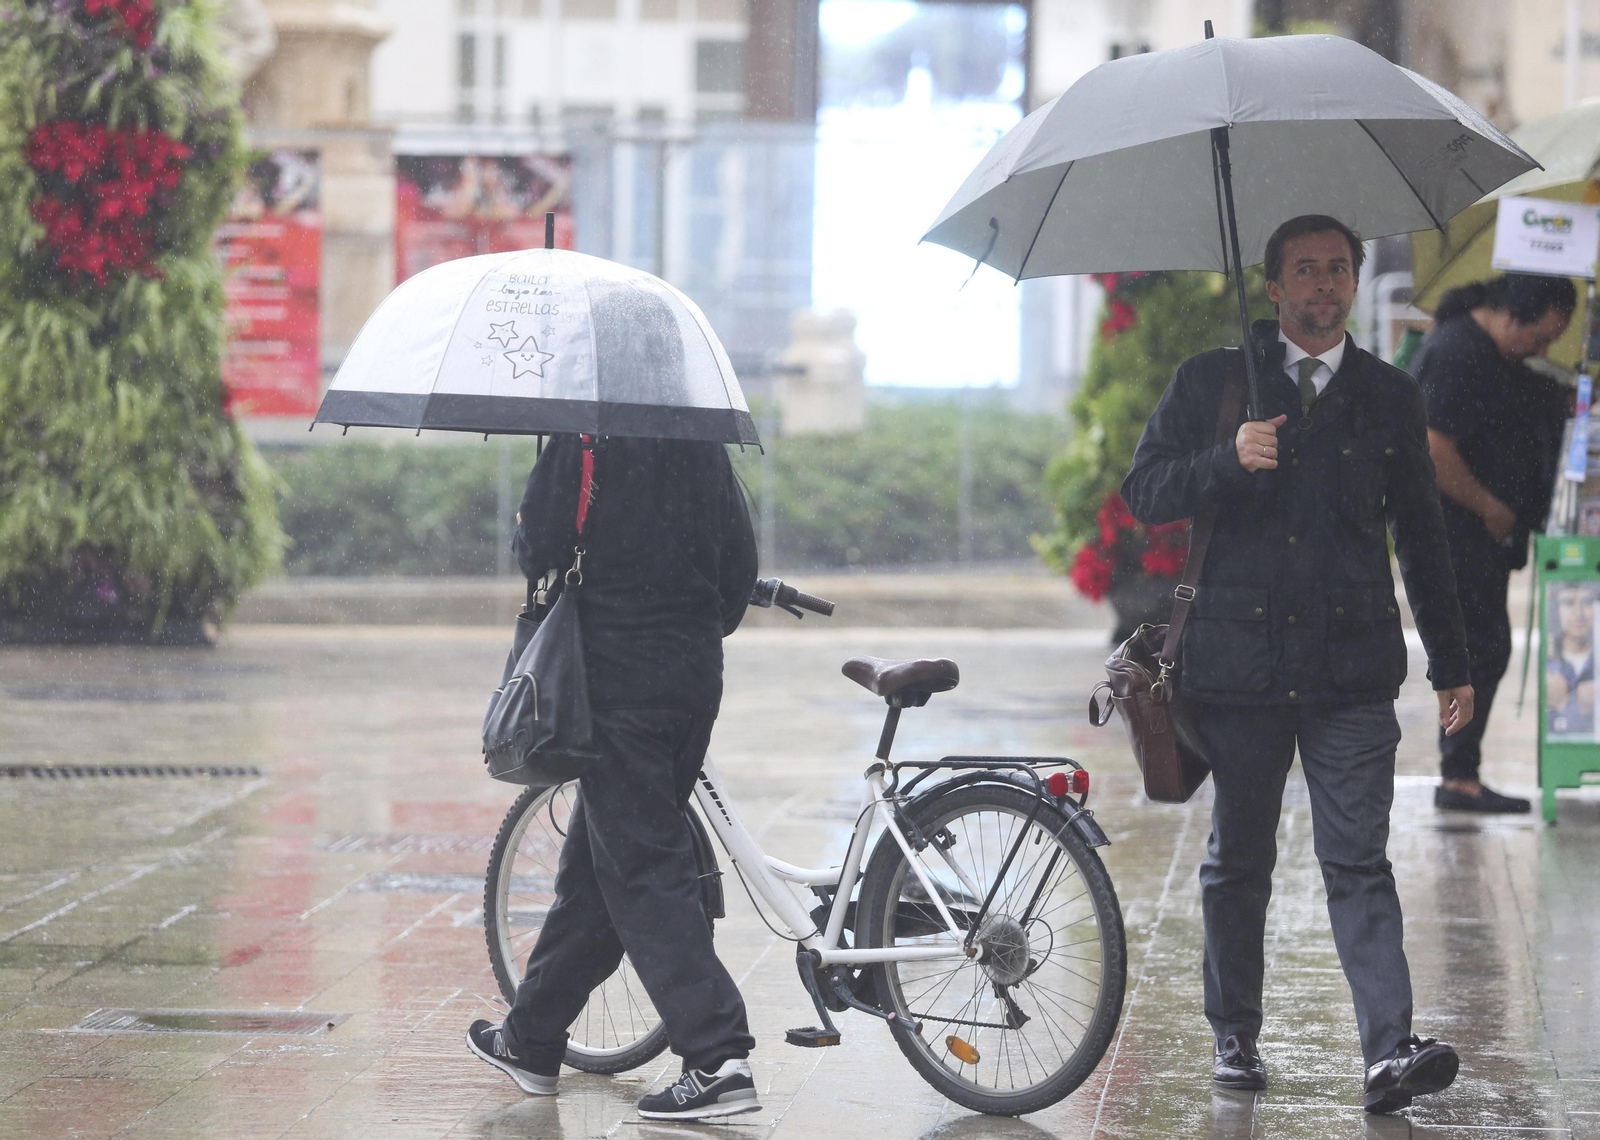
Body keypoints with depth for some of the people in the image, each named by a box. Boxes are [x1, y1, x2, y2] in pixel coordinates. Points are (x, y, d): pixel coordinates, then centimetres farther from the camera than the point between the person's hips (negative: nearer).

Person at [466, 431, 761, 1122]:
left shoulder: (579, 443, -11)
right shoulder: (703, 441, 7)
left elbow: (540, 551, -11)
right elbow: (741, 560, 10)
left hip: (615, 675, -7)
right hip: (697, 676, 7)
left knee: (644, 869, -5)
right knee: (595, 861, 17)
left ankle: (716, 1058, -14)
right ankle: (532, 1039, 28)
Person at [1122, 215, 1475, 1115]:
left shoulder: (1390, 397, 11)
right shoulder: (1210, 382, 7)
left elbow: (1421, 535, 17)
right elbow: (1145, 495, 1)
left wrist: (1452, 664, 17)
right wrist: (1230, 460, -18)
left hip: (1353, 669, 0)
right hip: (1237, 660, 0)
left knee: (1359, 864, -8)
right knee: (1238, 864, 9)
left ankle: (1391, 1053, -16)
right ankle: (1235, 1036, 23)